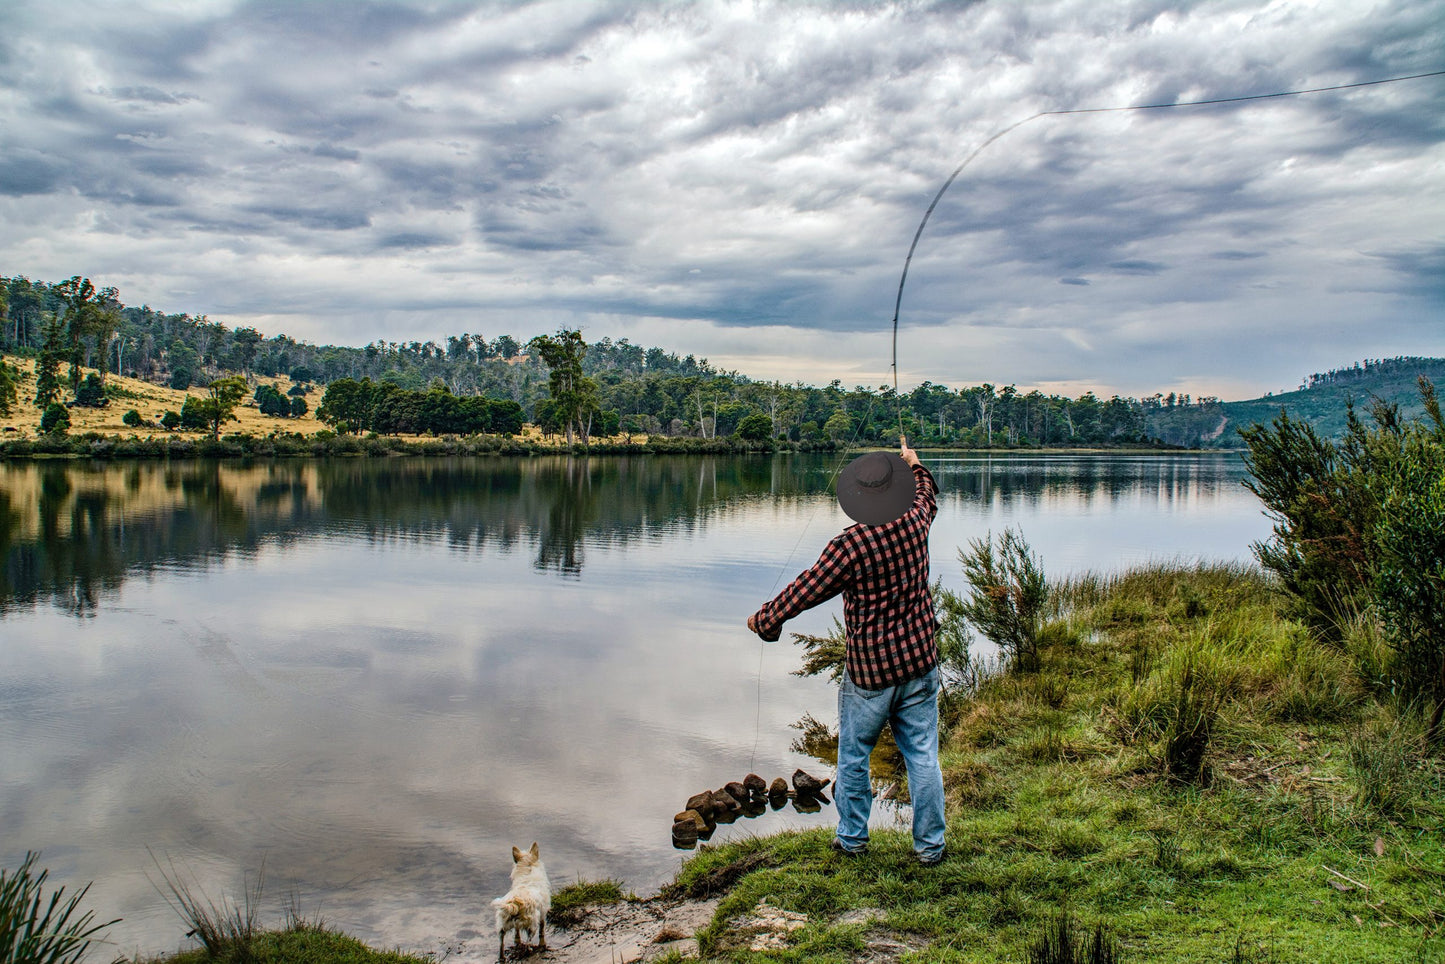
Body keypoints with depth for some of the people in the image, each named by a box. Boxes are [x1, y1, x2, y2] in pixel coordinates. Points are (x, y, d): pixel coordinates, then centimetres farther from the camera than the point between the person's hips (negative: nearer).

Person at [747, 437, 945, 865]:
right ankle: (929, 845, 20)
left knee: (854, 756, 14)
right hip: (919, 662, 4)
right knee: (923, 755, 11)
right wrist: (915, 465, 38)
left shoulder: (849, 546, -22)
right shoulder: (915, 523, -6)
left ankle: (851, 838, 28)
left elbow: (805, 591, -13)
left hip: (869, 670, -4)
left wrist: (763, 619, 2)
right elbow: (927, 495, 19)